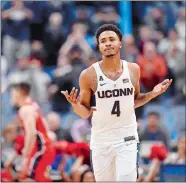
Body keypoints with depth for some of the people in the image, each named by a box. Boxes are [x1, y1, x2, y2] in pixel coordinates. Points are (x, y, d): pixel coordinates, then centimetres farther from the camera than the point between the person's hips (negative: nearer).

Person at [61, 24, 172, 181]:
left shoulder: (133, 69, 0)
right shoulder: (89, 75, -8)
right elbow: (85, 113, -1)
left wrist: (153, 94, 1)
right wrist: (75, 104, -22)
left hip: (127, 138, 1)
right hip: (101, 140, 0)